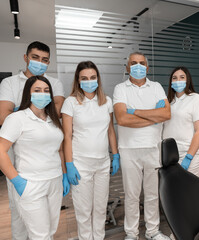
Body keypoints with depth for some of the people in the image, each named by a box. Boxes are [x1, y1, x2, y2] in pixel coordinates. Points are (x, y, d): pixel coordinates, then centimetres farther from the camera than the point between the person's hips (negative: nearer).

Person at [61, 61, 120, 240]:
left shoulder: (106, 101, 5)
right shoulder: (71, 102, -6)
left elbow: (111, 130, 10)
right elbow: (67, 136, -7)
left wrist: (116, 156, 9)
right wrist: (69, 165, -10)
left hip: (103, 163, 4)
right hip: (81, 164, -3)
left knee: (101, 207, 17)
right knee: (84, 209, 11)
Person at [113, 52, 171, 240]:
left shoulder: (156, 87, 7)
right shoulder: (120, 88, -1)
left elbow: (166, 113, -10)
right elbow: (122, 119, -18)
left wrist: (135, 111, -13)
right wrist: (155, 116, -11)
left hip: (154, 148, 3)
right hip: (129, 149, -2)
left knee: (153, 193, 16)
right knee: (131, 195, 11)